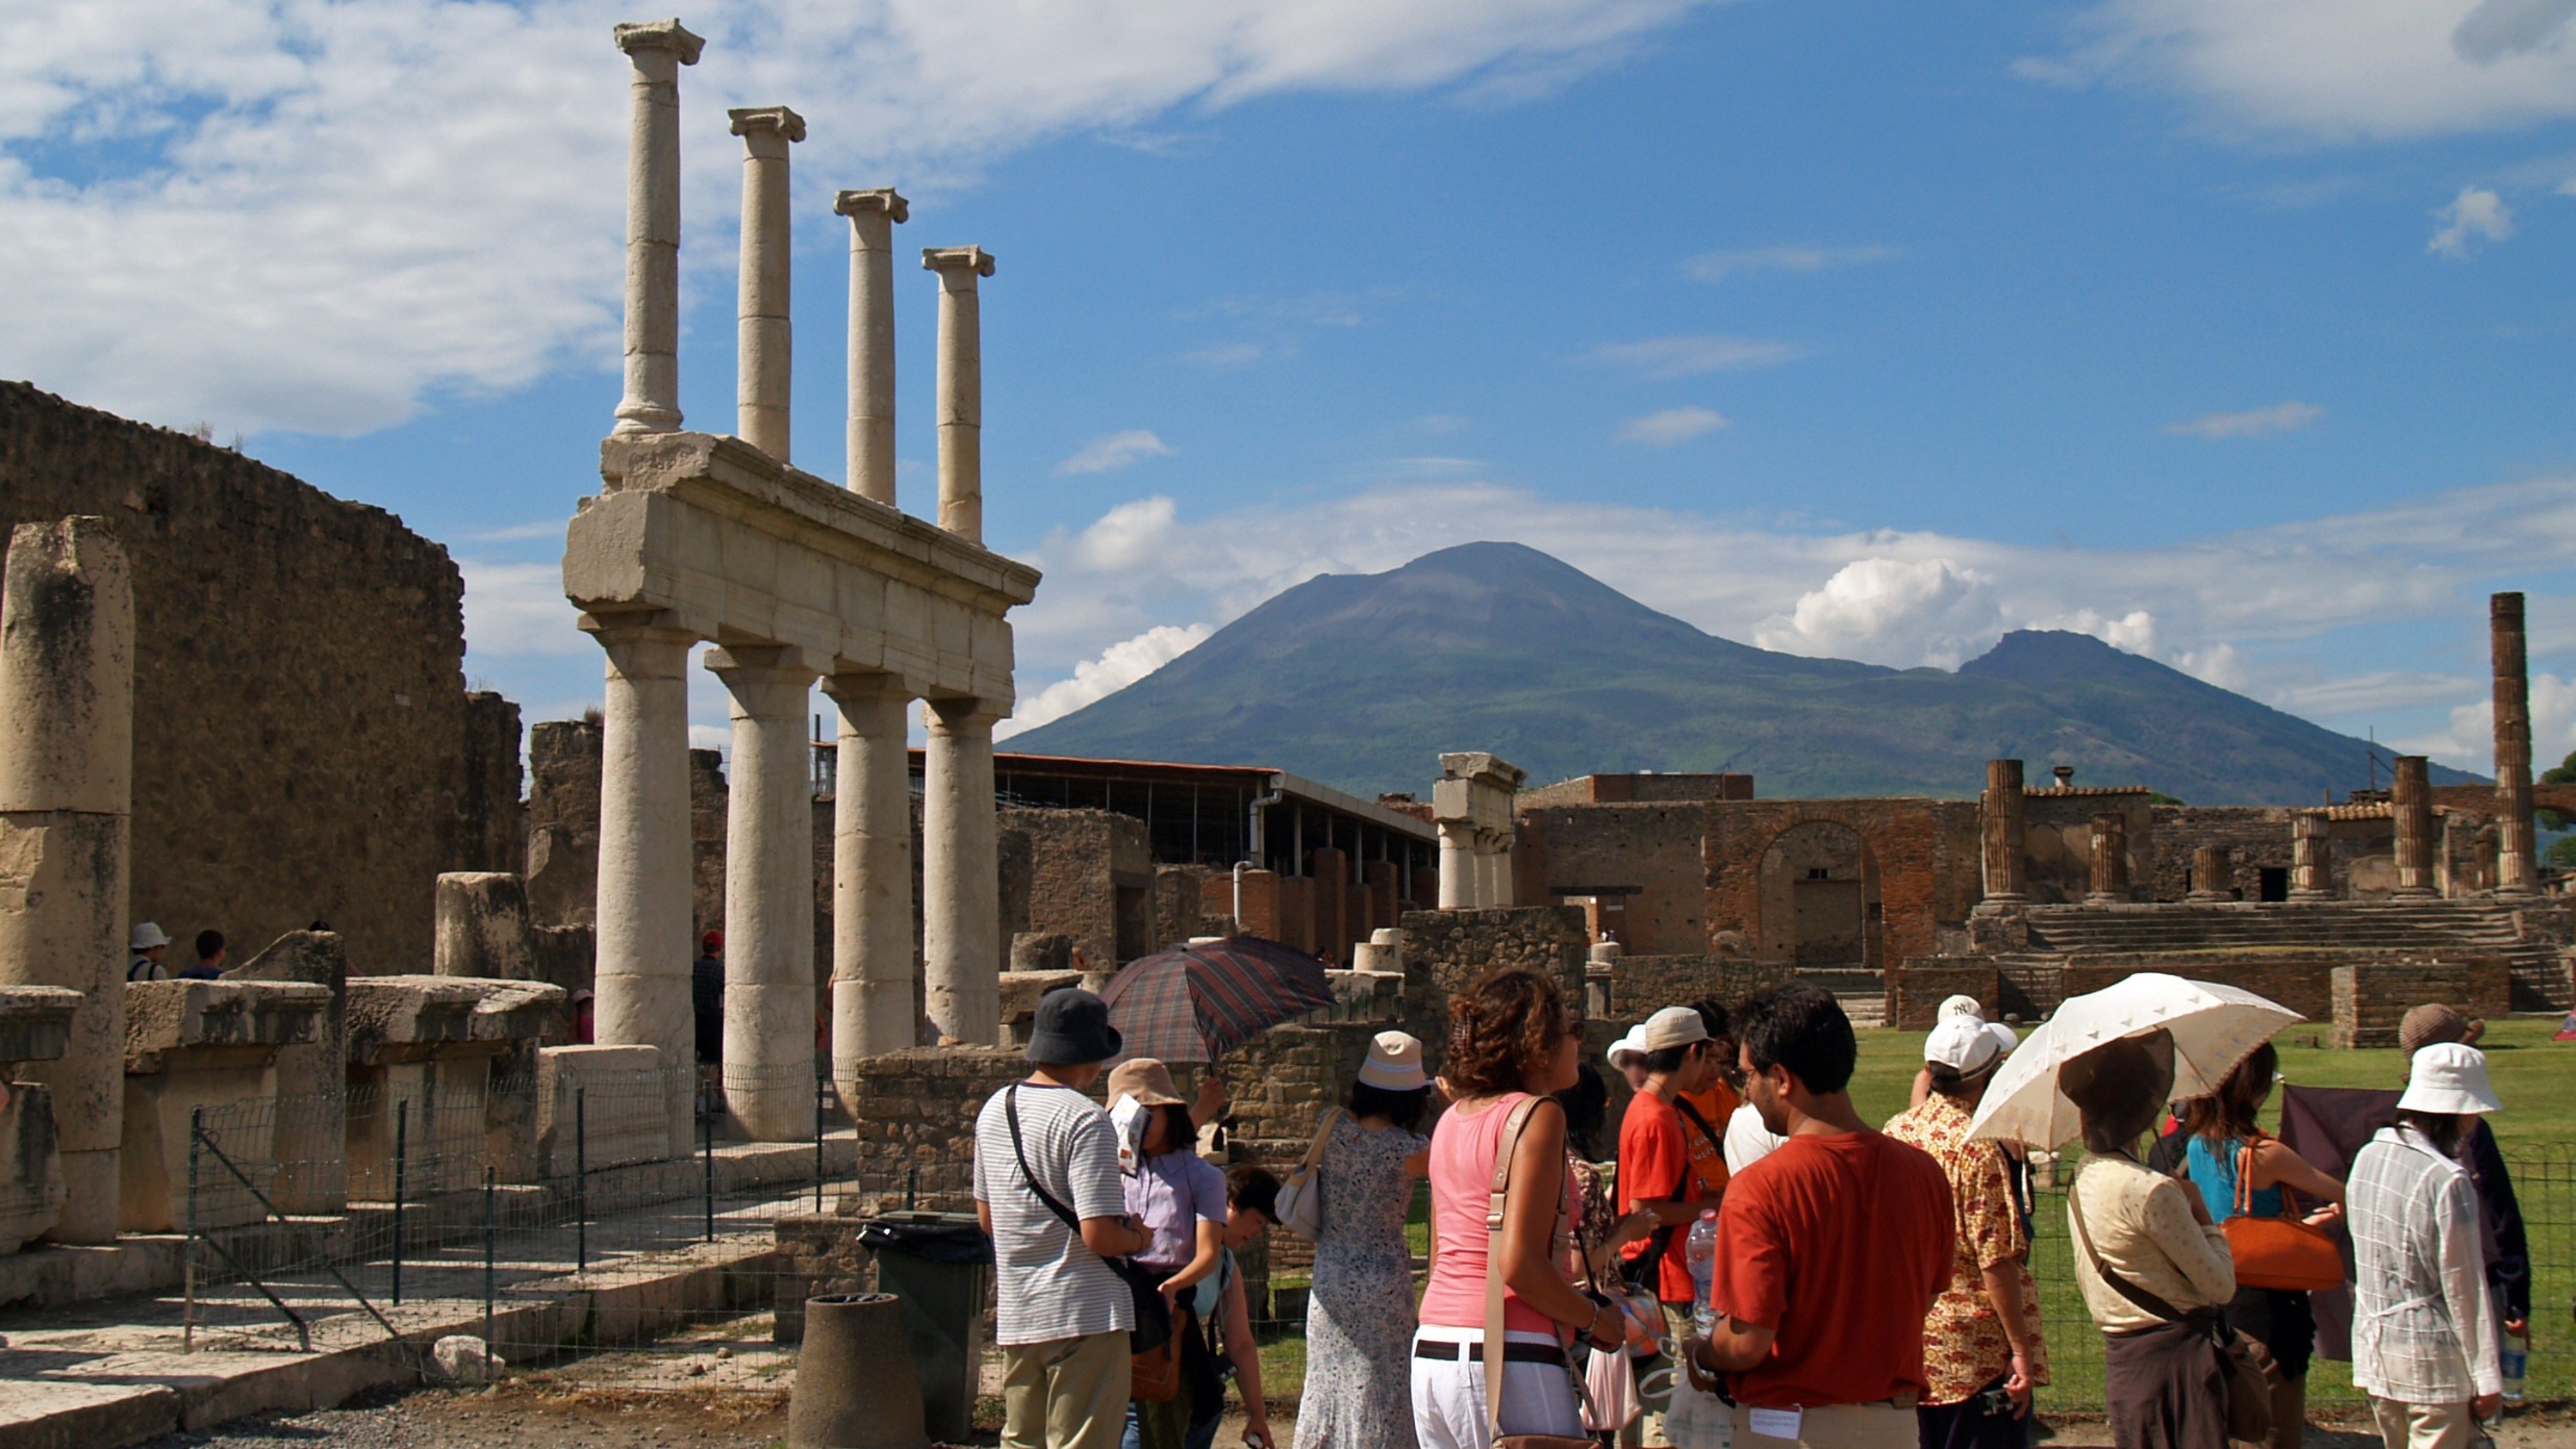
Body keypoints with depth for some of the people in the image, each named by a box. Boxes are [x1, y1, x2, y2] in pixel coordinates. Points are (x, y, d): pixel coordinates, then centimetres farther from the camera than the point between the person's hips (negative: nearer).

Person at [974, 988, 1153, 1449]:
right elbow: (1100, 1236, -21)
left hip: (1015, 1317, 7)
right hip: (1083, 1315, -7)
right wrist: (1138, 1238, -1)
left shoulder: (994, 1109, 7)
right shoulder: (1085, 1120, -17)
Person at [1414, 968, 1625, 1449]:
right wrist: (1596, 1320, -2)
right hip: (1505, 1359, -8)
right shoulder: (1537, 1115, -8)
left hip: (1431, 1354, 8)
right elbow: (1520, 1264, -16)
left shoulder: (1451, 1119, 15)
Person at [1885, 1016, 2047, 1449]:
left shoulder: (1896, 1133, 2)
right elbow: (1997, 1261, -20)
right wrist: (2021, 1349, -16)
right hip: (1978, 1351, -7)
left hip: (1910, 1347, 7)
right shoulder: (1977, 1146, -19)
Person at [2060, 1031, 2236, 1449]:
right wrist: (2204, 1218, -1)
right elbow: (2221, 1286, -13)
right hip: (2175, 1358, -8)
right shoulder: (2152, 1191, -20)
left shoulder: (2081, 1180, 7)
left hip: (2120, 1362, 8)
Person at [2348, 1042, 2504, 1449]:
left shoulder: (2368, 1157, 3)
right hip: (2432, 1357, -7)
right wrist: (2487, 1376, -8)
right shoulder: (2447, 1181, -19)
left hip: (2373, 1347, 7)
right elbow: (2464, 1286, -14)